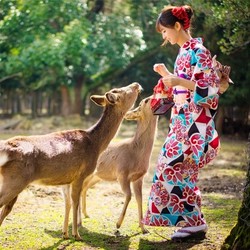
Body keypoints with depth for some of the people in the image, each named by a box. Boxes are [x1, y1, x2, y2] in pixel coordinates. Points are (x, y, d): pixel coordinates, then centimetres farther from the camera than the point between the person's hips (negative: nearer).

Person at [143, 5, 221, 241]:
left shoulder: (198, 51, -14)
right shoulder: (183, 52, 14)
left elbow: (210, 89, -19)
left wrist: (179, 81, -25)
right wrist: (166, 75, 11)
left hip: (194, 123, -9)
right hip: (183, 122, 10)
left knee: (175, 168, -10)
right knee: (176, 169, 9)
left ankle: (194, 221, -3)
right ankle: (190, 220, 15)